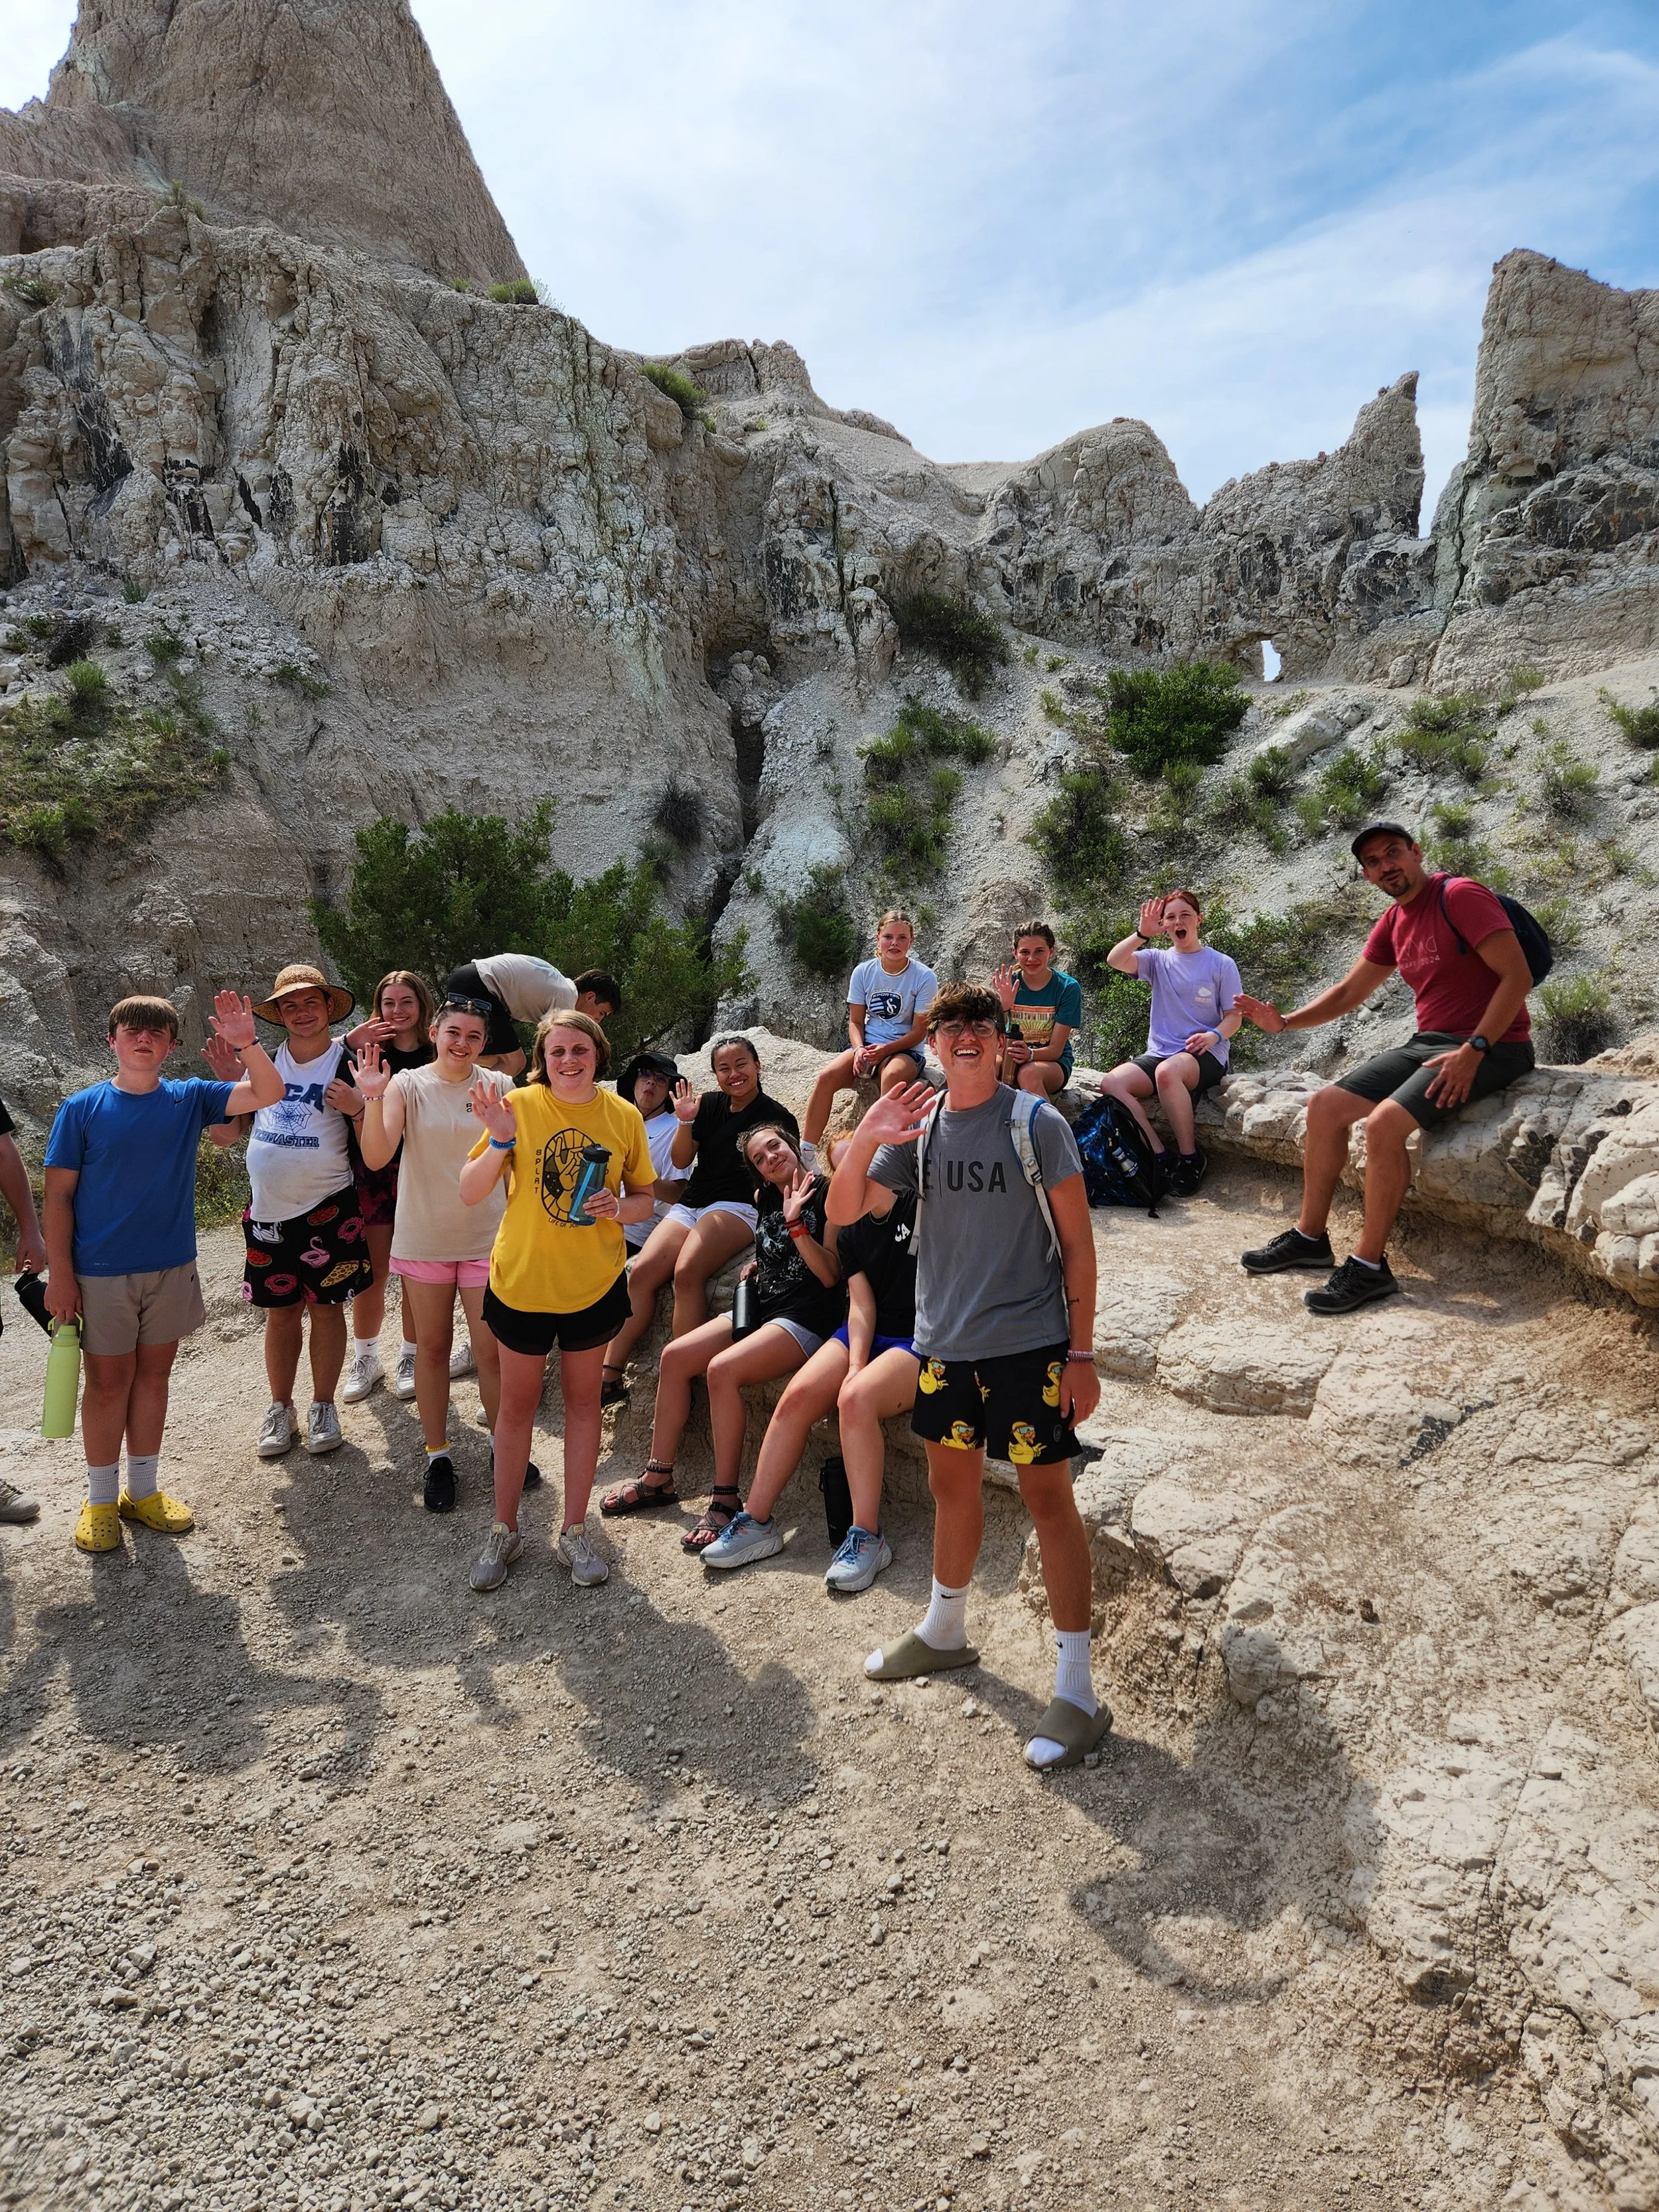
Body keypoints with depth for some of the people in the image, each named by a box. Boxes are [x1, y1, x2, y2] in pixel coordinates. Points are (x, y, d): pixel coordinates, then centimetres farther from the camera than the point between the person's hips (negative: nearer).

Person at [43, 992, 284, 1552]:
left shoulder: (188, 1098, 0)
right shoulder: (82, 1109, -7)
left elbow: (268, 1094, -9)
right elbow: (59, 1195, -6)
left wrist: (247, 1044, -25)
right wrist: (60, 1273, -10)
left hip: (171, 1267, 3)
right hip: (100, 1273, -3)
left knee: (153, 1376, 14)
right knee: (108, 1382, 7)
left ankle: (144, 1490, 29)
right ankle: (101, 1500, 23)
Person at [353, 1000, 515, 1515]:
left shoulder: (499, 1087, -2)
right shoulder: (407, 1085, -4)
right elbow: (376, 1158, -18)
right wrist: (373, 1099, -28)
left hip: (485, 1236, 0)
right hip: (423, 1237, 1)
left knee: (492, 1350, 0)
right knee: (431, 1347, 12)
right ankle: (438, 1455, 26)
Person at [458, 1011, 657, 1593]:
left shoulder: (624, 1116, -5)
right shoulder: (519, 1105, -10)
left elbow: (646, 1197, 6)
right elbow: (470, 1193, -11)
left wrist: (620, 1207, -16)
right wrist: (500, 1140, -27)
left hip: (594, 1282, 1)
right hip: (521, 1280, -1)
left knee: (583, 1400, 13)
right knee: (518, 1404, 12)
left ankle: (574, 1533, 27)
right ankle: (504, 1531, 28)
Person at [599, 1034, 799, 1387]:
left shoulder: (777, 1117, 1)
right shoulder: (709, 1105, 13)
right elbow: (680, 1161, 12)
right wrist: (685, 1122, -5)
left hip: (737, 1207, -5)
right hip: (690, 1205, 5)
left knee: (687, 1271, -32)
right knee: (641, 1272, -17)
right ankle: (610, 1370, -17)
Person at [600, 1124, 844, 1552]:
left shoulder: (827, 1193, -9)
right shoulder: (764, 1198, 13)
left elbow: (831, 1275, -15)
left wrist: (795, 1222, -22)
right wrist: (756, 1267, 11)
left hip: (806, 1318, -8)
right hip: (761, 1308, 8)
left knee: (722, 1369, -29)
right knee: (674, 1356, -4)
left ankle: (725, 1501, -21)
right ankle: (658, 1479, 6)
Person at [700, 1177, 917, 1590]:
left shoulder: (918, 1204, -6)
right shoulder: (851, 1233, 11)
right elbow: (861, 1306, 3)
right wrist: (855, 1365, -12)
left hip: (921, 1339, -7)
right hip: (866, 1334, 7)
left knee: (856, 1397, -32)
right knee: (797, 1394, -14)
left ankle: (868, 1538, -22)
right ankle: (755, 1522, -7)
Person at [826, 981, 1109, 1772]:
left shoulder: (1036, 1123, -9)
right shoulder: (917, 1128, 3)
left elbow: (1077, 1244, -6)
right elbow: (841, 1211, 0)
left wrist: (1082, 1353, -9)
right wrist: (866, 1137, -18)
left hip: (1029, 1343, -5)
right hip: (944, 1342, 5)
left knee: (1047, 1497, -2)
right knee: (951, 1485, 19)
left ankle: (1076, 1690, 7)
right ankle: (944, 1630, 40)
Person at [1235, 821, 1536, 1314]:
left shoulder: (1461, 897, -14)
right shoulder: (1392, 924, 11)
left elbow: (1518, 977, -19)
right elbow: (1347, 993, 19)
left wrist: (1473, 1051, -26)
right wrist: (1284, 1022, 5)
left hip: (1491, 1048, -9)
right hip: (1428, 1044, 9)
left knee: (1384, 1123, -28)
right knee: (1324, 1106, 1)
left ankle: (1369, 1266, -17)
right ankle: (1310, 1237, 11)